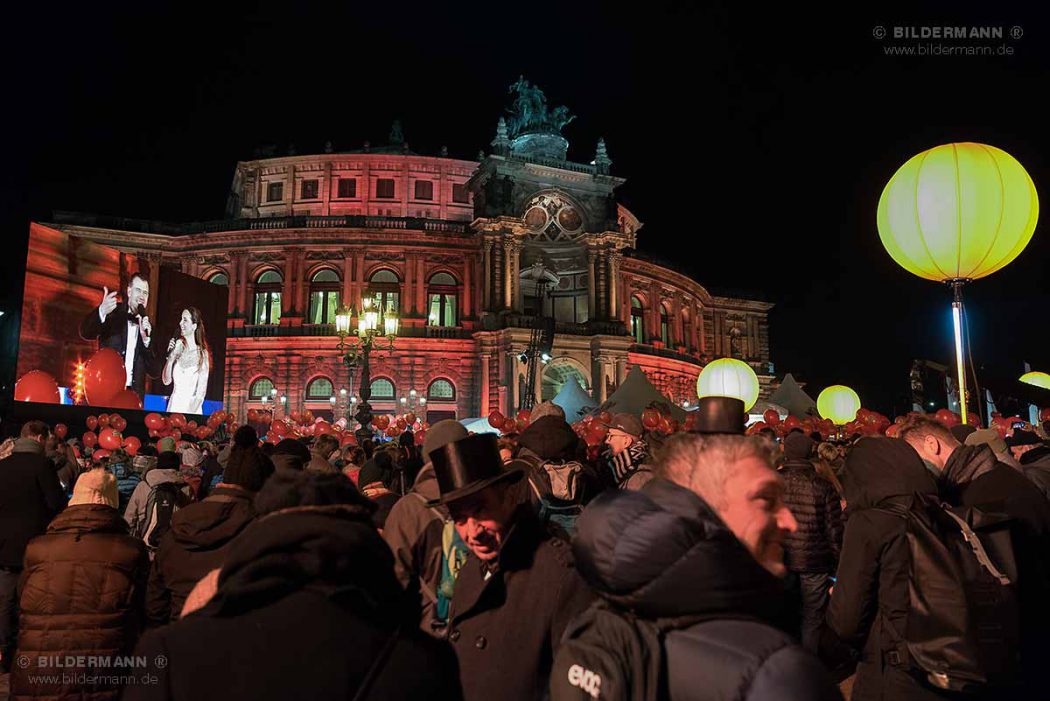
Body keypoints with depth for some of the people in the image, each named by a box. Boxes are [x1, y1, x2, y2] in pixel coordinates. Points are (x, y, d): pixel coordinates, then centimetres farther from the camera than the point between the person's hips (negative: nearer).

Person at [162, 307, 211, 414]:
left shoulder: (202, 354, -10)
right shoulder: (178, 345, -1)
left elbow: (201, 393, -8)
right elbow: (166, 381, 2)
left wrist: (190, 412, -17)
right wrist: (170, 357, -9)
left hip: (192, 406, -3)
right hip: (174, 404, 3)